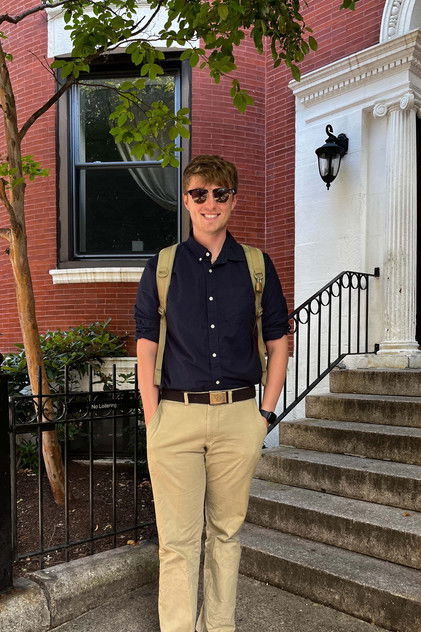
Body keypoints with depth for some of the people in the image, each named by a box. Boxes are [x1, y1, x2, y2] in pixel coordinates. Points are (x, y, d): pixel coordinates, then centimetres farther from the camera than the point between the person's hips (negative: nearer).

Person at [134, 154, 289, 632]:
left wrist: (266, 413, 2)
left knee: (226, 530, 16)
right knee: (178, 538, 4)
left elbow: (278, 344, 9)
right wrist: (153, 422, -4)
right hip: (176, 415, -1)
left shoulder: (257, 266, 6)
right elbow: (146, 350, 3)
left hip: (239, 417, 2)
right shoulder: (161, 266, 4)